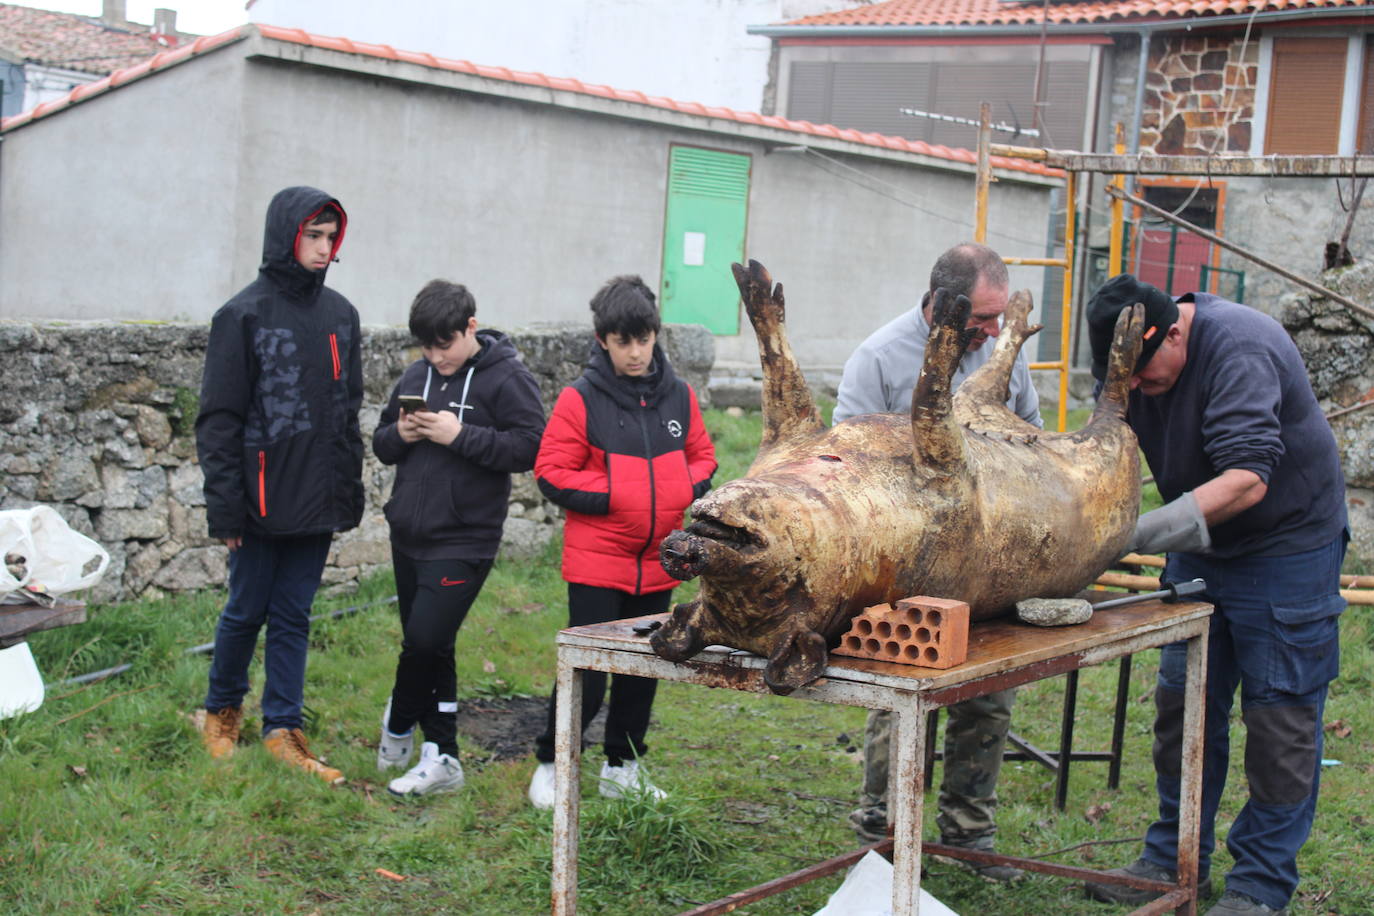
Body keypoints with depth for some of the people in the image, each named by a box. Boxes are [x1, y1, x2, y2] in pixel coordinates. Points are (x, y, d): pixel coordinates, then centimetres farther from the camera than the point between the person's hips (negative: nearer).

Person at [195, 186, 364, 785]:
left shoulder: (340, 314, 10)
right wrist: (225, 505, -12)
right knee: (247, 612, 7)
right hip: (263, 500, -4)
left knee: (294, 617, 9)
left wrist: (349, 492, 12)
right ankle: (221, 712, 27)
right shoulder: (244, 314, -7)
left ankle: (282, 728, 15)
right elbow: (219, 417, -7)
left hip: (317, 503, 5)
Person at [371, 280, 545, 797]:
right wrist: (398, 435, -5)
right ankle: (441, 757, 21)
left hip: (464, 541, -6)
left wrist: (461, 435, -21)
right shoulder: (415, 377, 11)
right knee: (427, 647, 11)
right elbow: (381, 443, 19)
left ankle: (399, 723, 15)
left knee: (425, 639, -12)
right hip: (408, 535, 7)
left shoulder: (506, 378, -7)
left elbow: (530, 447, -15)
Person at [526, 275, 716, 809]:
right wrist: (608, 496, -17)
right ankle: (550, 765, 15)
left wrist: (690, 489, -4)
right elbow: (551, 471, -7)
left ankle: (622, 769, 28)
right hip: (597, 564, -5)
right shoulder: (581, 400, -8)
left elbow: (702, 456, 16)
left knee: (642, 669, 14)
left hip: (658, 563, 5)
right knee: (588, 673, -3)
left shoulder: (678, 397, 6)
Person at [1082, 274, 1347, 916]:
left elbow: (1247, 479, -35)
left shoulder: (1240, 350, -28)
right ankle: (1175, 861, 21)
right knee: (1183, 701, 9)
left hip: (1287, 546, -7)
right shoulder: (1132, 365, -4)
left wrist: (1143, 533, -41)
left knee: (1280, 713, -2)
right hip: (1199, 550, 7)